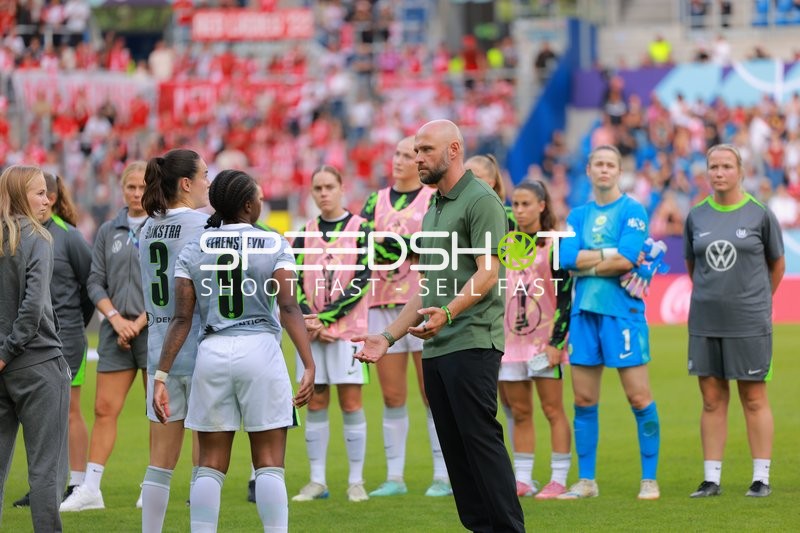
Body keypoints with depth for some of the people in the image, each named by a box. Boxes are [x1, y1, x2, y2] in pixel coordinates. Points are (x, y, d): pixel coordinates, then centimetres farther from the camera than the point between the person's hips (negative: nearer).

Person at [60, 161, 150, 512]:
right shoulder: (108, 232, 11)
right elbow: (95, 282, 9)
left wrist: (139, 323, -10)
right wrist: (116, 319, -6)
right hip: (115, 331, 3)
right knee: (104, 408, -1)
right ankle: (90, 489, 0)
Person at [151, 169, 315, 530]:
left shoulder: (193, 251, 7)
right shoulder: (273, 245, 0)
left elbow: (181, 318, 2)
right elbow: (289, 308, -8)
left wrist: (161, 376, 3)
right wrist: (309, 365, -8)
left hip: (212, 352, 2)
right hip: (260, 351, -2)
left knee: (211, 465, 8)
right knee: (269, 465, 2)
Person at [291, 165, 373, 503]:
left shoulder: (360, 228, -1)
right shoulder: (305, 234, 10)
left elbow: (362, 281, -8)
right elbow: (295, 283, 7)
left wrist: (327, 316, -13)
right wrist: (308, 320, -9)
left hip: (348, 326, -4)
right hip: (311, 330, 4)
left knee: (350, 402, -3)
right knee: (315, 403, 4)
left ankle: (356, 481, 1)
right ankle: (317, 481, 8)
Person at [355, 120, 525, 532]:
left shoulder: (481, 201, -7)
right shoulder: (432, 211, 21)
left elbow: (486, 272, -16)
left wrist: (447, 313, -30)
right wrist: (388, 336, 19)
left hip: (472, 342, -9)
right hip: (435, 348, 9)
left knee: (480, 438, -12)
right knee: (454, 447, 6)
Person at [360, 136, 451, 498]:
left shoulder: (435, 199, 2)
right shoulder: (377, 200, 14)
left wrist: (388, 242, -18)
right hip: (383, 303, 4)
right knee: (391, 395, 5)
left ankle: (443, 476, 0)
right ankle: (394, 477, 8)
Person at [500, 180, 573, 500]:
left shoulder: (554, 244, -4)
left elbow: (565, 296, -7)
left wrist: (557, 342, -14)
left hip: (544, 339, -5)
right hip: (511, 339, 5)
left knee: (552, 409, -4)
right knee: (520, 413, 6)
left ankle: (559, 480, -1)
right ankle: (522, 480, 10)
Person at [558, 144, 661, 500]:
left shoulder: (632, 211, -1)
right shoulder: (578, 216, 14)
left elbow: (627, 259, -14)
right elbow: (567, 258, -2)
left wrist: (585, 263, -5)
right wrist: (610, 254, -9)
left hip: (622, 310, -5)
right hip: (583, 311, 5)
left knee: (638, 396, -6)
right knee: (583, 399, 5)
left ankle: (650, 479, 1)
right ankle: (586, 481, 12)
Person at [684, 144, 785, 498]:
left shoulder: (760, 214, -3)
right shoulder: (696, 216, 5)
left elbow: (777, 263, 9)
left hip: (749, 322, -3)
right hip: (705, 322, 3)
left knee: (754, 399, 1)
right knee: (712, 400, 6)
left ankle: (761, 478, 7)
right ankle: (711, 479, 10)